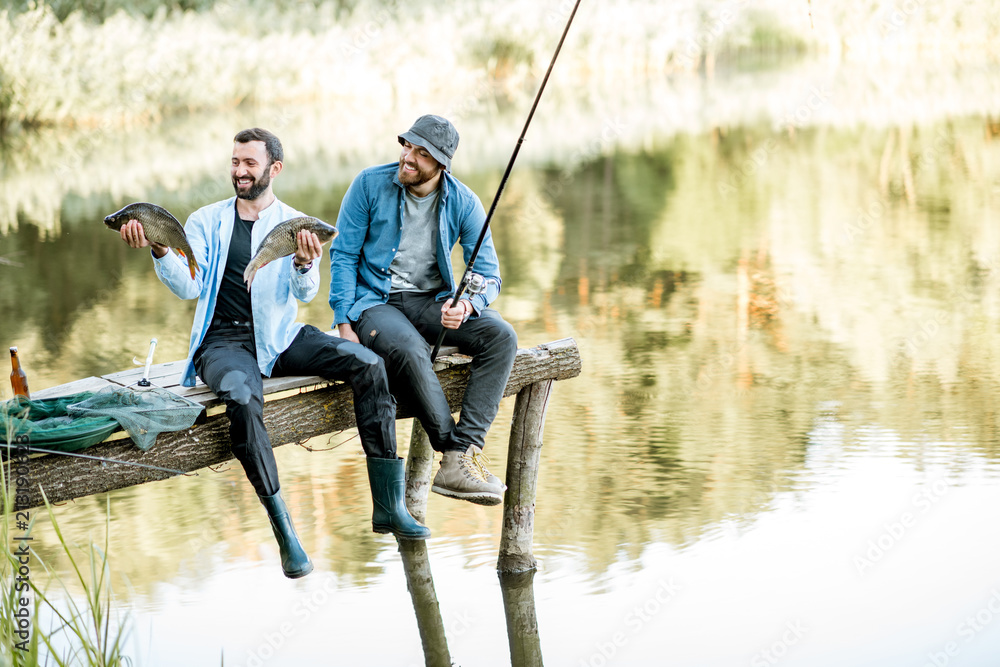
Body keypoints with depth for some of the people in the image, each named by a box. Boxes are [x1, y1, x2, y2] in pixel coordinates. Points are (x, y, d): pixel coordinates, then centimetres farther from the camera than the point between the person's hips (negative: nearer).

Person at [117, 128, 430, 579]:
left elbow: (305, 293, -6)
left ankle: (388, 504, -17)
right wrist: (159, 251, -20)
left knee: (368, 364, -20)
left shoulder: (296, 226, 8)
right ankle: (283, 531, -30)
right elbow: (189, 286, -2)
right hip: (224, 342, -2)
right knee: (241, 398, -37)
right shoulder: (205, 222, 9)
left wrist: (304, 264, -29)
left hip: (279, 338, 2)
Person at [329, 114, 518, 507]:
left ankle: (459, 461, -31)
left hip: (433, 301, 3)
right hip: (375, 301, -3)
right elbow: (343, 255, -2)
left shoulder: (463, 202, -1)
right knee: (409, 350, -38)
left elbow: (489, 276, 0)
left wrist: (466, 304, -24)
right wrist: (344, 323, -13)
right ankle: (456, 454, -26)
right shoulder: (370, 184, -5)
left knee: (501, 336, -24)